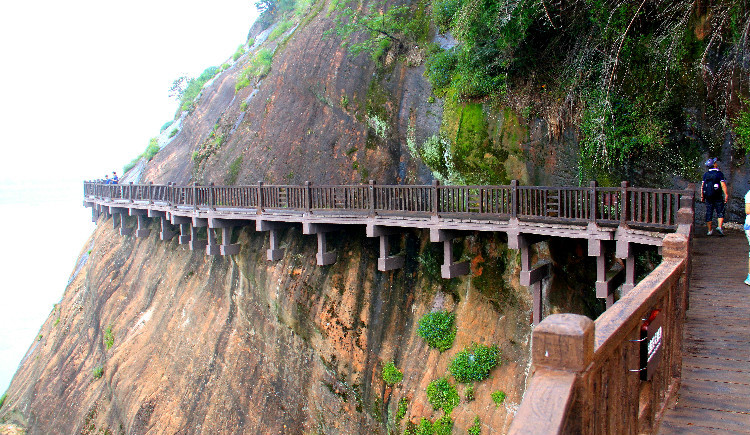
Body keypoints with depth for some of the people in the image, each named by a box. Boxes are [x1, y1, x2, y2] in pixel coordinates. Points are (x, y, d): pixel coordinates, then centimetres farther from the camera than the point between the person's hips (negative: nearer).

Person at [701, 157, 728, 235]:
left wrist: (702, 196, 12)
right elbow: (723, 185, -12)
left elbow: (702, 186, 6)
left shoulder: (705, 174, 6)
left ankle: (710, 230, 10)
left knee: (709, 214, 6)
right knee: (720, 212, 5)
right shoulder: (719, 173, -6)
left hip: (708, 197, 4)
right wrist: (726, 195, -10)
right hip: (718, 197, -4)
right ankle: (720, 227, -12)